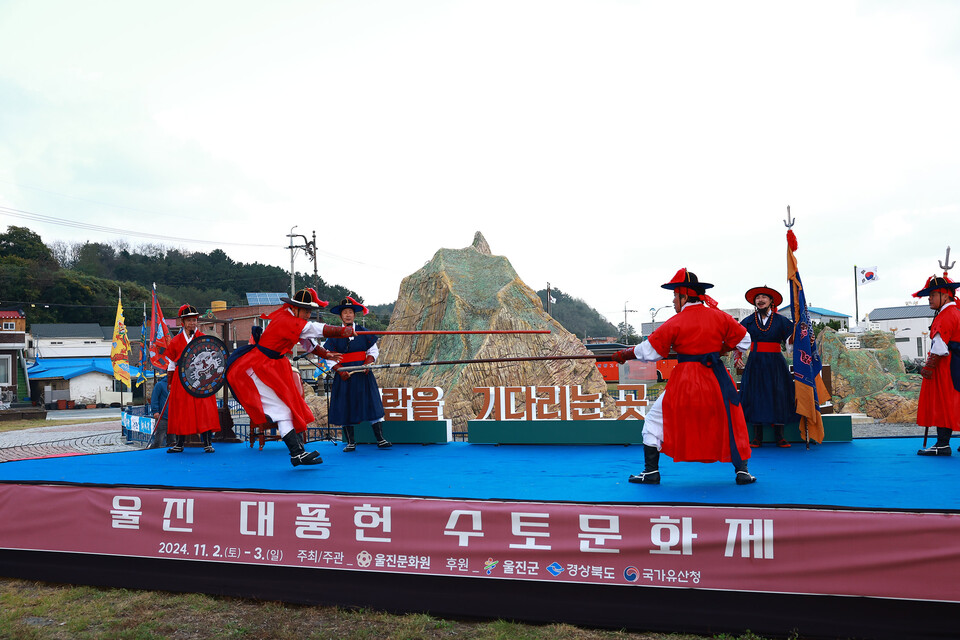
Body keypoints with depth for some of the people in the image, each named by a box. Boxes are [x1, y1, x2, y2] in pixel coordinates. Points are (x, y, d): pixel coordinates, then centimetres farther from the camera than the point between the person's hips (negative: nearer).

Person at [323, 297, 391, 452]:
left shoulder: (363, 332, 5)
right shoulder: (335, 335, 3)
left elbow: (373, 350, 10)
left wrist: (368, 363, -8)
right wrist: (339, 370, -10)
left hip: (363, 374, 0)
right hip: (344, 375, 0)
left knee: (372, 404, -3)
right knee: (345, 407, 1)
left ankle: (380, 439, 2)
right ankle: (351, 442, 11)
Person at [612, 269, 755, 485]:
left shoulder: (675, 323, -8)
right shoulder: (720, 317, 2)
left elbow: (649, 351, -3)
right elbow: (743, 341, 13)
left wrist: (624, 354, 10)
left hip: (684, 384, -3)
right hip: (715, 381, 3)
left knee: (656, 421, 11)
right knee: (731, 423, 19)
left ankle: (651, 471, 9)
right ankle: (742, 471, 16)